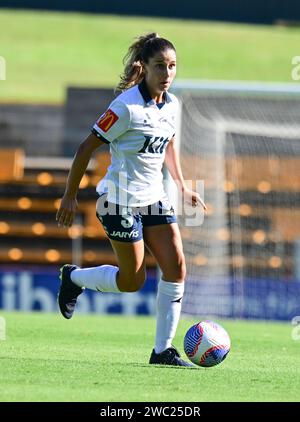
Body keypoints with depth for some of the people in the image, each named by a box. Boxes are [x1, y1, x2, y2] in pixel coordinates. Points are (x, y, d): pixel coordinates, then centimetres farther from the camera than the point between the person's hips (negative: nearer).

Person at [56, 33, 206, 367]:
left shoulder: (171, 105, 4)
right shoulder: (127, 107, -18)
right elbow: (87, 148, -13)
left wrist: (183, 187, 19)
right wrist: (69, 197, -11)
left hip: (154, 198, 7)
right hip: (121, 201, -7)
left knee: (176, 266, -7)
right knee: (133, 281, -2)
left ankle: (163, 350, -1)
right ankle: (73, 278, 27)